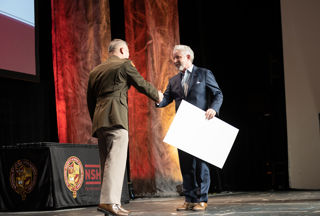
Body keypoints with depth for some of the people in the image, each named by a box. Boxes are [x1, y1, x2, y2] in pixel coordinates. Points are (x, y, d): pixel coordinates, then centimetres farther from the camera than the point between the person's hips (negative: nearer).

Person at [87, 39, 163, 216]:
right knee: (116, 160, -13)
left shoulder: (95, 71, 21)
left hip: (99, 121, 7)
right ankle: (109, 201, -23)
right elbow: (142, 84, 9)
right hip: (116, 118, -7)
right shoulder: (124, 65, 2)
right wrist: (157, 95, 27)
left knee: (107, 163, 9)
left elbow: (90, 100, 22)